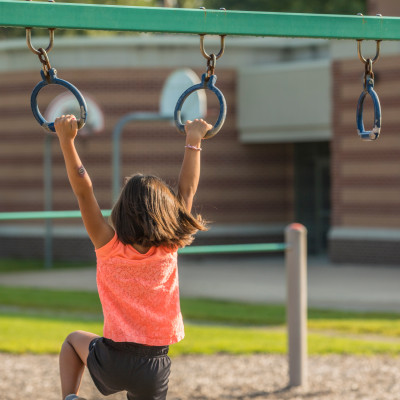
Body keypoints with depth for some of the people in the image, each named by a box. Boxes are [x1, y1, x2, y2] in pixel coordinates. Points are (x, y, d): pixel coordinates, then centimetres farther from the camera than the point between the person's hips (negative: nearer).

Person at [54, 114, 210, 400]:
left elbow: (84, 192, -9)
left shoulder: (110, 248, -10)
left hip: (111, 365, 0)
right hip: (155, 369, 0)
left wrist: (67, 140, -7)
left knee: (75, 340, 33)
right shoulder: (169, 250, -5)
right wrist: (194, 141, 15)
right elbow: (188, 191, 6)